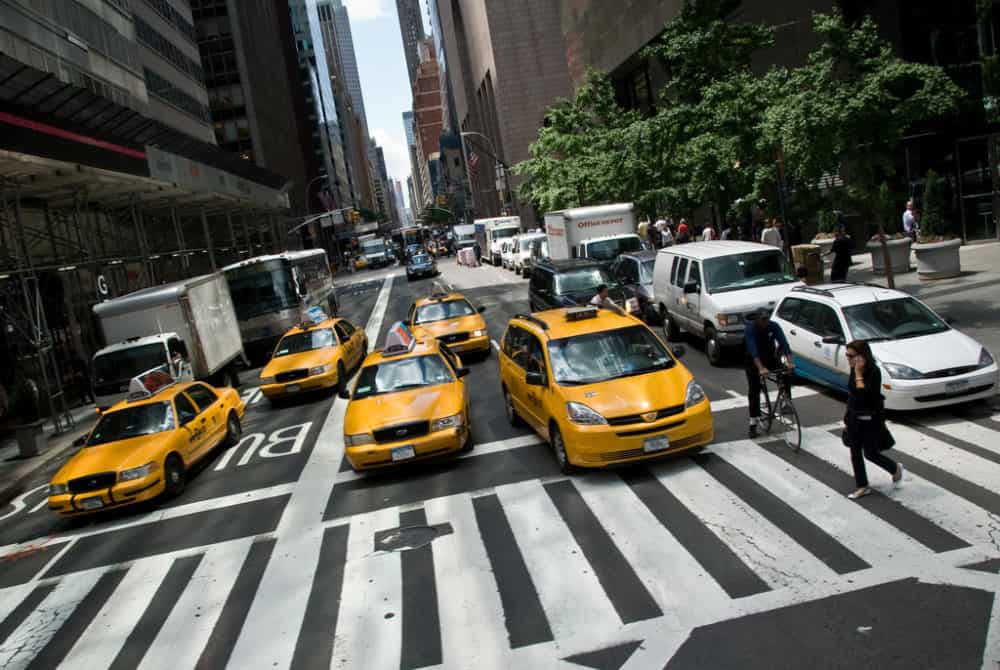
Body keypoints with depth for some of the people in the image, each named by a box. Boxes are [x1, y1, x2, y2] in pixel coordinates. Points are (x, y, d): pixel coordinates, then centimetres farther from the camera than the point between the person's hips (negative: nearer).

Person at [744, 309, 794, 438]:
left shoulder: (774, 326, -17)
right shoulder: (750, 329, -26)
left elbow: (784, 343, -26)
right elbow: (752, 350, -38)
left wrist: (790, 362, -41)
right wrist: (761, 368, -50)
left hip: (770, 358, 3)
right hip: (753, 361, -2)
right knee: (754, 390, -6)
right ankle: (753, 423, -1)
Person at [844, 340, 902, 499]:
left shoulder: (873, 372, -21)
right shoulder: (854, 370, 2)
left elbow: (863, 394, -32)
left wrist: (859, 373, -28)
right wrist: (847, 419, 16)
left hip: (871, 419, -7)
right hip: (855, 418, 7)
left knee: (870, 453, 4)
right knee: (855, 453, 10)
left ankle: (896, 468, 33)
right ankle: (862, 487, 23)